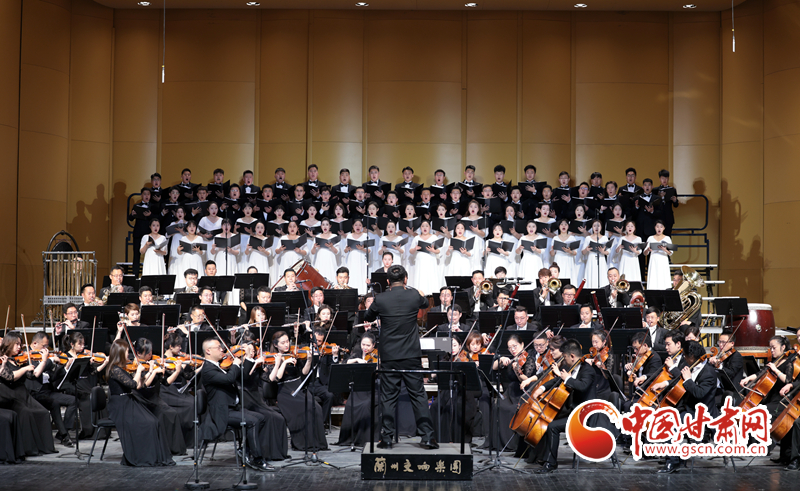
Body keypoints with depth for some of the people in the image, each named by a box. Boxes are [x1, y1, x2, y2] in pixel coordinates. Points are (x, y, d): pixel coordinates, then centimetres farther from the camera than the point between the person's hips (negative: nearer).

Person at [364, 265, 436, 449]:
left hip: (389, 356, 0)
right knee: (418, 395, 6)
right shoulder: (414, 296, -4)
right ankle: (427, 436, 3)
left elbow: (367, 317, 12)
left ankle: (387, 437, 7)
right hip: (412, 356, 1)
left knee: (388, 397, 6)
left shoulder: (380, 299, -7)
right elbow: (425, 303, 20)